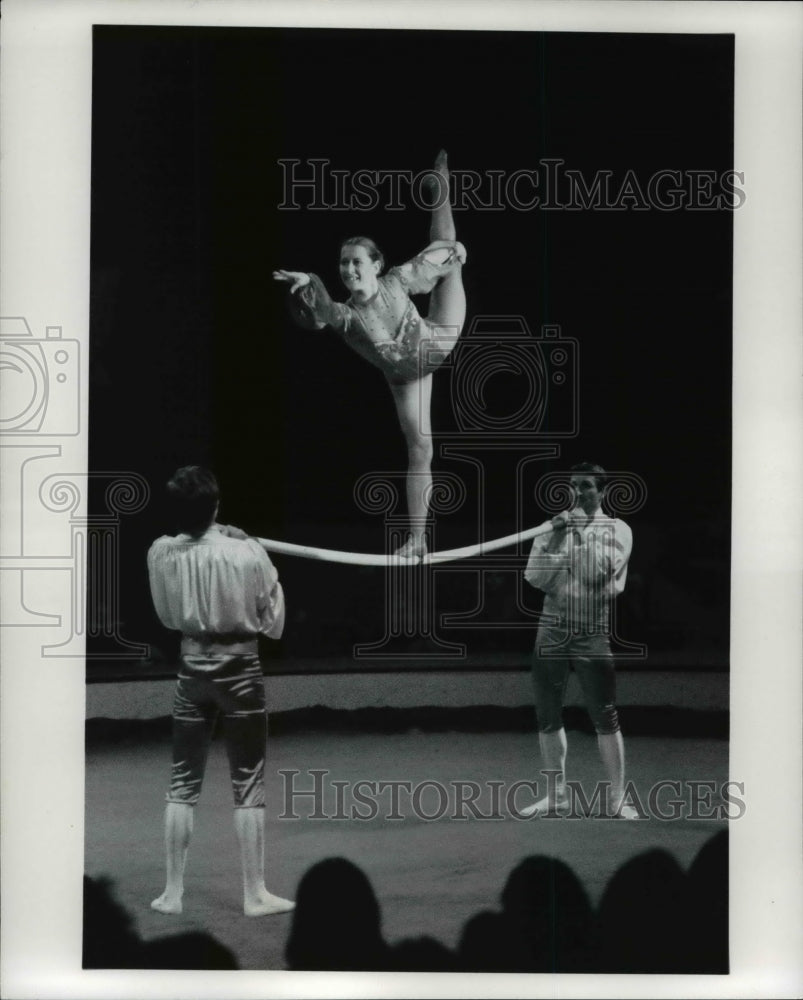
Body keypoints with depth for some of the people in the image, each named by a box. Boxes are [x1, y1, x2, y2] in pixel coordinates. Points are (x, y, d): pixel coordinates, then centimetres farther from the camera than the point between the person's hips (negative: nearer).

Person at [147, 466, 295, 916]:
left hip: (193, 667, 3)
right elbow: (274, 621, -5)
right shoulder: (247, 553, -16)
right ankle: (255, 894, 8)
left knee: (183, 783, 12)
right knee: (249, 783, 5)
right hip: (240, 667, -3)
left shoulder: (161, 554, -7)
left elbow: (167, 615, 8)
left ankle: (173, 892, 15)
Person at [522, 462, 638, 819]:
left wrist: (581, 531, -9)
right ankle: (556, 794, 19)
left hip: (593, 633, -4)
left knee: (605, 717, -7)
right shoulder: (553, 528, 12)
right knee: (548, 716, 7)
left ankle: (617, 798, -1)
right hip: (551, 629, 4)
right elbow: (534, 577, 2)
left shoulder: (616, 529, 3)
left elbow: (599, 571, -14)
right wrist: (556, 538, -8)